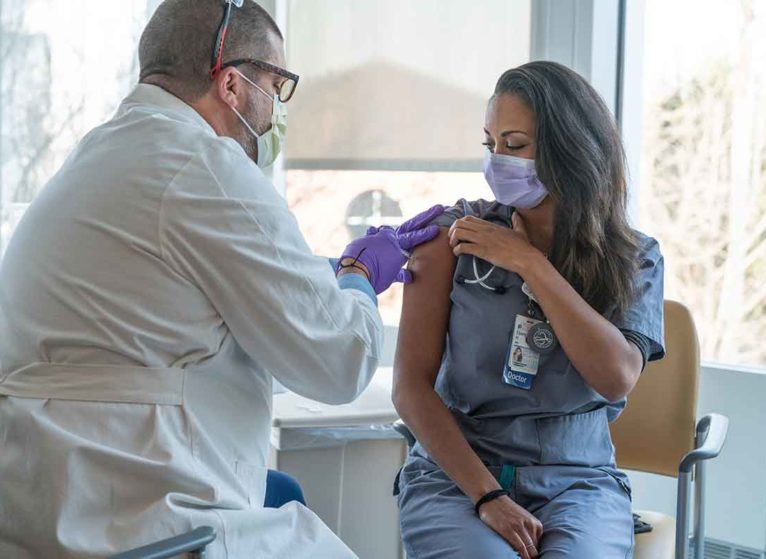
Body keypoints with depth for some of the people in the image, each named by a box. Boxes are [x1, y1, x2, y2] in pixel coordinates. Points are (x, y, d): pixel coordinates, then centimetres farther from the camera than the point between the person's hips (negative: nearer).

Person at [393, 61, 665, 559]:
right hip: (456, 474, -1)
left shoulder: (635, 257, 5)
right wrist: (487, 496, -14)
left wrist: (528, 262, -11)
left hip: (577, 481, 1)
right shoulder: (453, 235, 0)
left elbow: (617, 378, -12)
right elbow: (411, 386, -4)